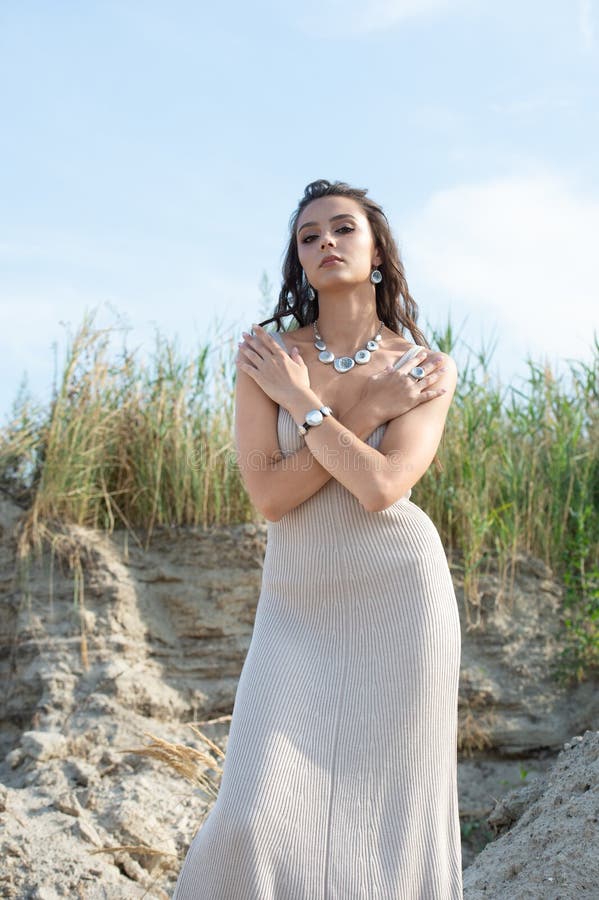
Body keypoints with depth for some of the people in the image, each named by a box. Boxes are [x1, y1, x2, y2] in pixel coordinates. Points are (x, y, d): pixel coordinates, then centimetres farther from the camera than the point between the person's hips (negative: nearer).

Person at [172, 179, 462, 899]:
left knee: (388, 819, 4)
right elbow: (269, 496, -12)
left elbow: (380, 486, -19)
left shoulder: (429, 370, -2)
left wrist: (298, 397, -11)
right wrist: (370, 408, -11)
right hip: (297, 605, 0)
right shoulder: (265, 355, -2)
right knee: (257, 819, -11)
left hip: (399, 599, 0)